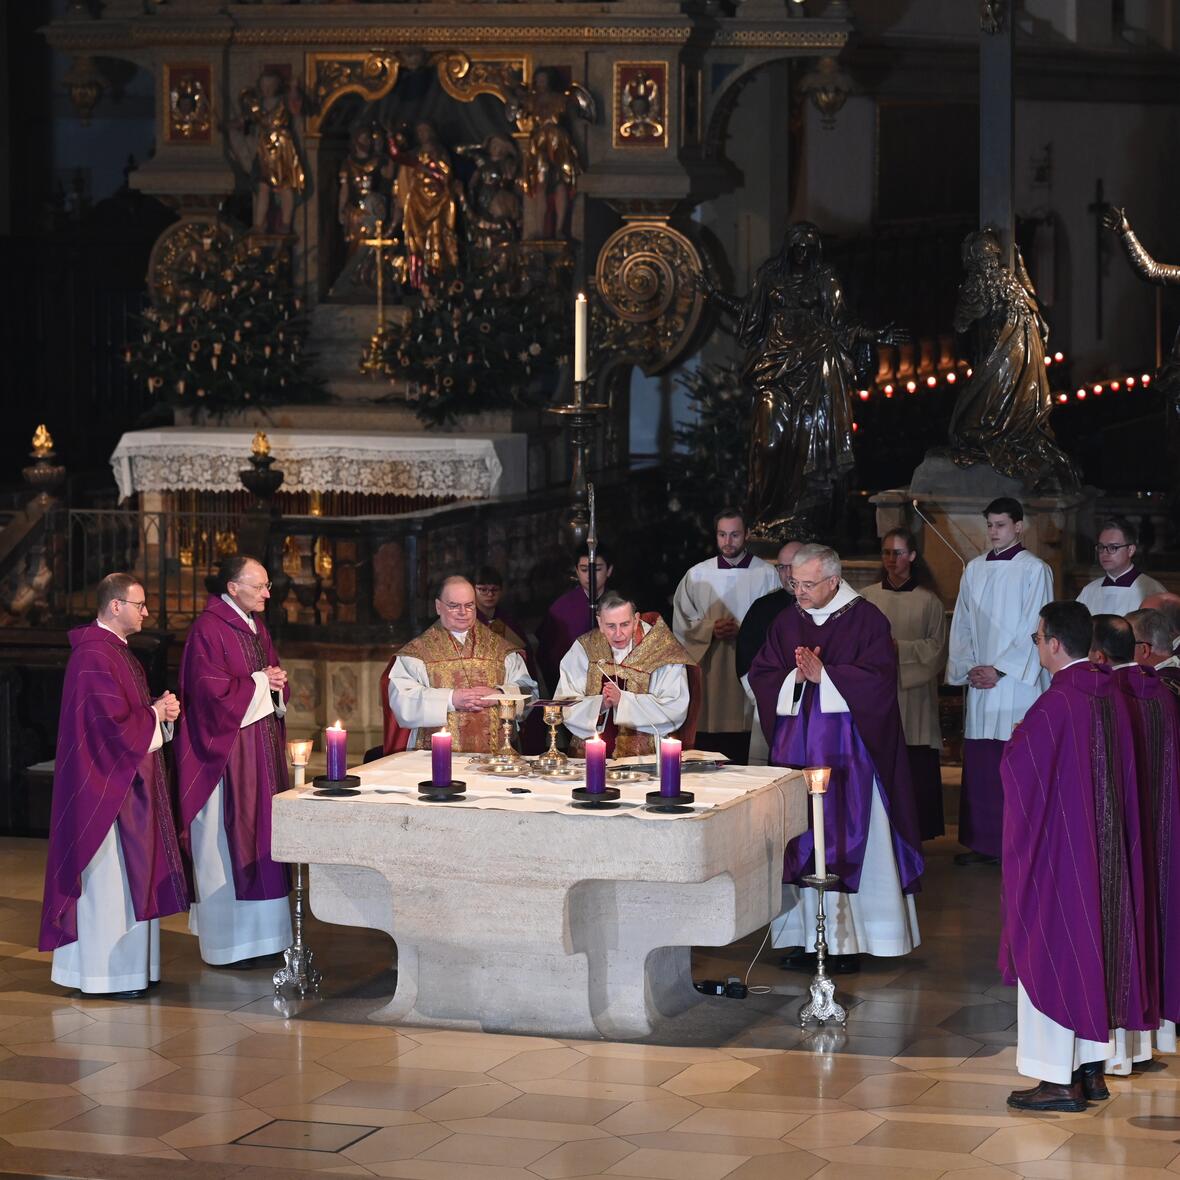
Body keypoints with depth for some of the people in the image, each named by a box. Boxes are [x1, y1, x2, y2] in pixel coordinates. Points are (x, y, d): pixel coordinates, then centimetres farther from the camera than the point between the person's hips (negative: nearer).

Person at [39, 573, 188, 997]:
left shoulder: (119, 651, 14)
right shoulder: (93, 656, -19)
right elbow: (116, 721, -24)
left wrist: (160, 708, 2)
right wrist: (156, 714, -9)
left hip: (130, 780, 10)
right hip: (105, 783, -10)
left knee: (132, 873, 12)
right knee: (108, 876, -5)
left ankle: (131, 965, 18)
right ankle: (105, 973, 1)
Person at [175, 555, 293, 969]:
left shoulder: (255, 626, 15)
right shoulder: (208, 629, -13)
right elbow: (209, 687, -20)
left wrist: (278, 684, 0)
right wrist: (258, 682, -12)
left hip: (263, 744, 9)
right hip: (228, 747, -9)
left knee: (261, 837, 9)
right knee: (229, 844, -5)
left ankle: (259, 936, 14)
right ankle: (230, 941, 0)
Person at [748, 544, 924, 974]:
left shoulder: (865, 619, -4)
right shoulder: (786, 622, 11)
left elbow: (879, 677, -12)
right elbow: (760, 675, 9)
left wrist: (822, 675, -15)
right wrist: (795, 677, -10)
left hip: (847, 747, -4)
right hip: (795, 742, 4)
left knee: (847, 837, -4)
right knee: (800, 838, 2)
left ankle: (847, 940, 0)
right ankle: (805, 935, 6)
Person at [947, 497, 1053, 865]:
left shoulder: (1035, 570, -3)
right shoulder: (975, 569, 13)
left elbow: (1033, 631, -8)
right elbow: (961, 624, 15)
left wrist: (999, 670, -11)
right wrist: (968, 668, 1)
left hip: (1017, 681, -5)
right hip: (979, 683, 5)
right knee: (979, 765, 3)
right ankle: (983, 842, 9)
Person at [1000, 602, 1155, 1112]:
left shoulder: (1055, 704, -21)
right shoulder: (1112, 697, 4)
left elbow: (1016, 768, -15)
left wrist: (1018, 738, 5)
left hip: (1056, 845, -8)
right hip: (1105, 850, 8)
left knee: (1051, 956, -1)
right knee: (1094, 948, 15)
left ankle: (1058, 1079, 2)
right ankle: (1092, 1068, 22)